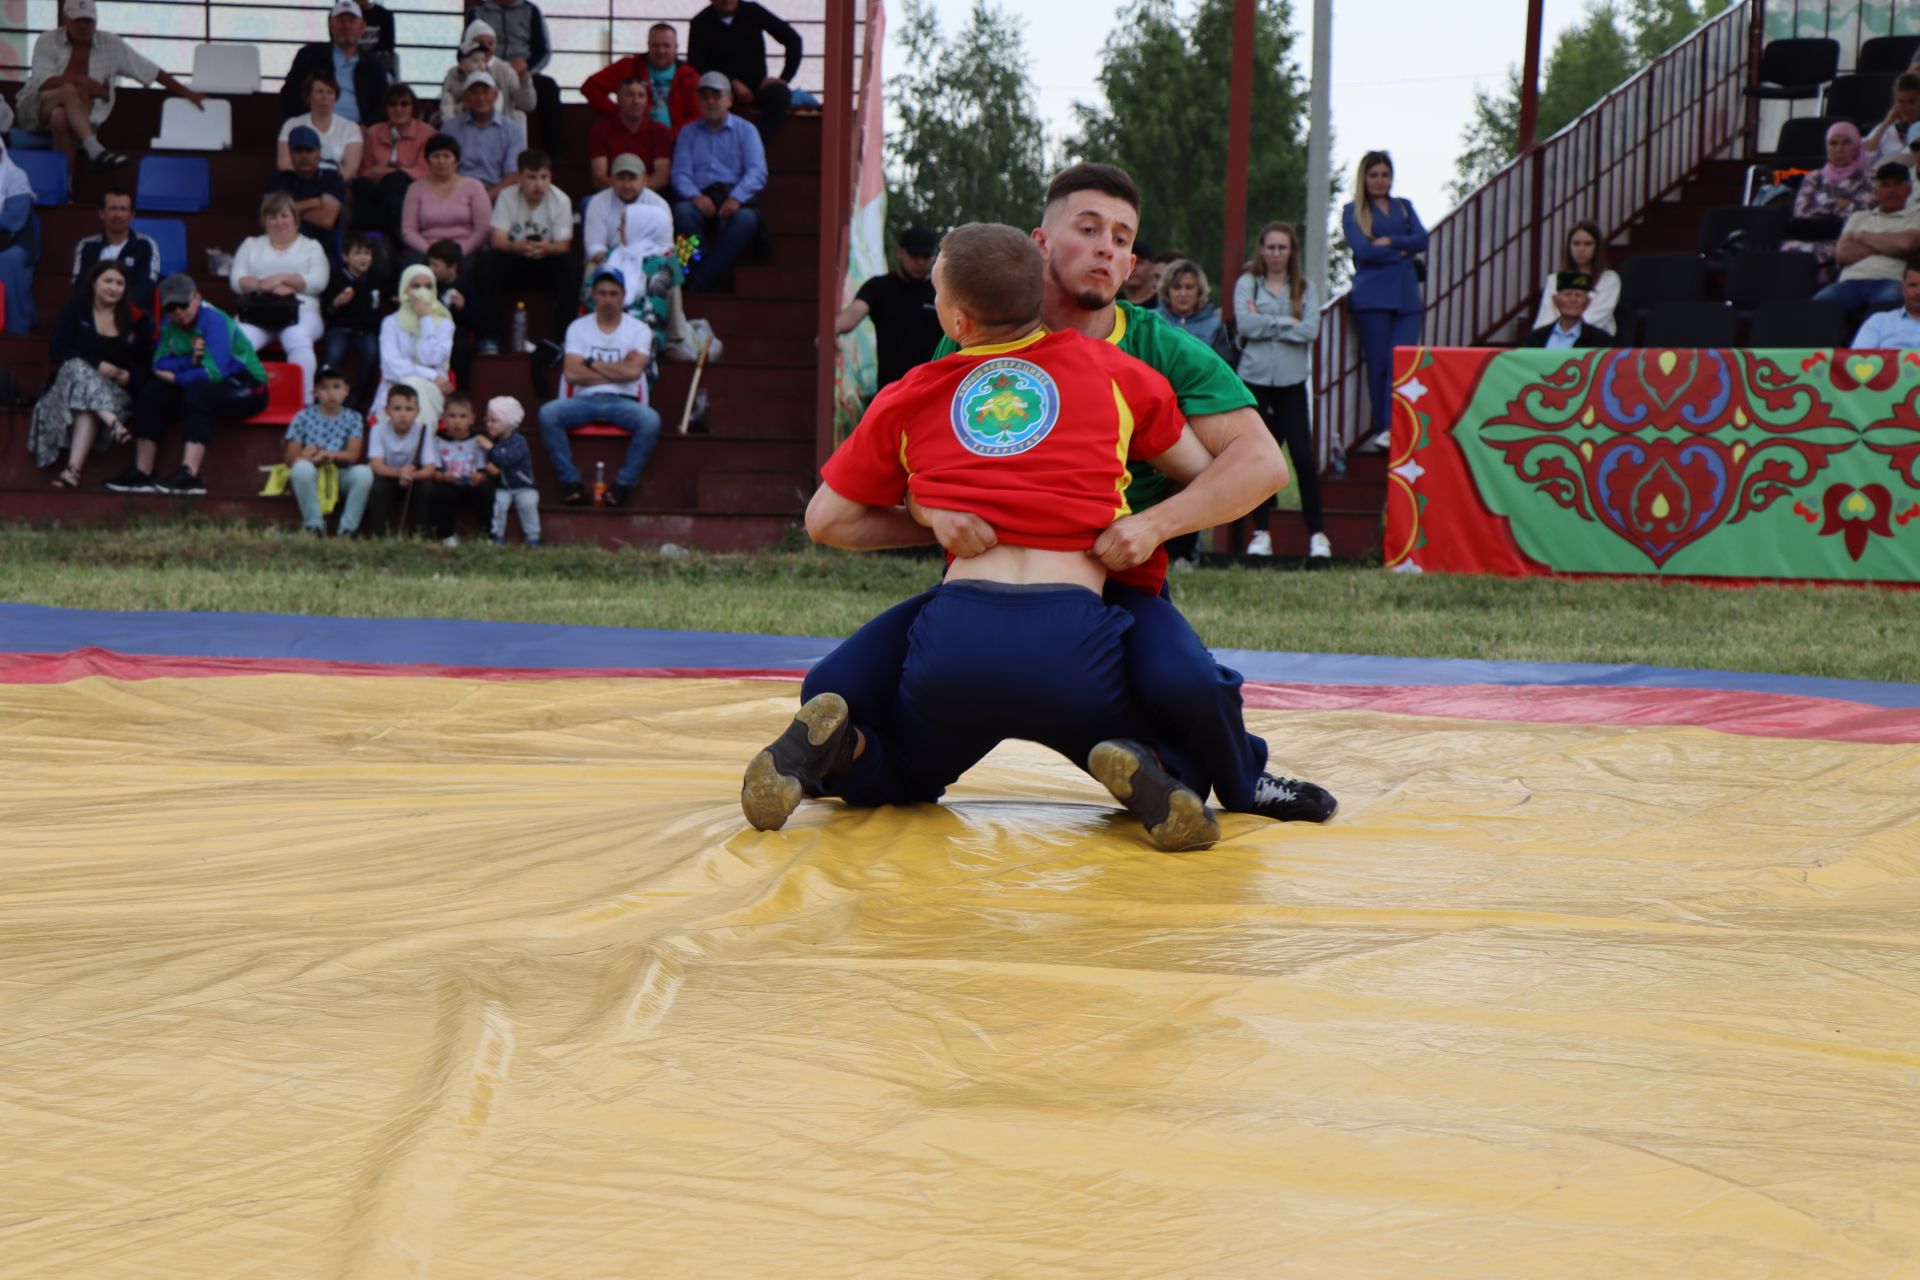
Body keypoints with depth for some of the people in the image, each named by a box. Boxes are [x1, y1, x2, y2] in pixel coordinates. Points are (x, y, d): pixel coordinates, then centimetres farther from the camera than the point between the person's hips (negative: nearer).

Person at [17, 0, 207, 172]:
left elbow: (150, 71, 5)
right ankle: (94, 149, -46)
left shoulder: (110, 44, 2)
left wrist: (187, 93, 3)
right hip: (35, 108, -1)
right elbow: (42, 83, -14)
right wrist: (79, 80, -27)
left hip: (77, 117, 1)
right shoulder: (47, 42, -3)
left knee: (61, 117, -37)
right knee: (70, 90, -34)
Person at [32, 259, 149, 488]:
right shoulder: (75, 309, 3)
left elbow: (145, 363, 8)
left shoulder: (134, 319, 8)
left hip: (115, 390, 0)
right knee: (78, 368, -37)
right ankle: (113, 423, -57)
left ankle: (74, 469, -52)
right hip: (72, 378, 0)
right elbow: (57, 351, -7)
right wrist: (97, 365, -19)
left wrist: (130, 377, -16)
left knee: (89, 407, -35)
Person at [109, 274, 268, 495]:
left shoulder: (214, 320, -20)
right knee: (150, 392, -10)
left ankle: (189, 475, -43)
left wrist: (175, 377, -14)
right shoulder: (169, 323, 3)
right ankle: (142, 473, -13)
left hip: (245, 388, -7)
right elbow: (159, 365, -3)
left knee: (197, 393, -35)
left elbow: (214, 372, -27)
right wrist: (190, 361, -21)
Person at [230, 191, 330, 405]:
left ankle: (305, 402, -42)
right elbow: (236, 281, 11)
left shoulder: (311, 247, 21)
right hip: (257, 313, 2)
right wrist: (265, 285, -8)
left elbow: (318, 281, 3)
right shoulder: (251, 245, 26)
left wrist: (282, 278, -9)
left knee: (298, 339, -38)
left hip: (301, 312, -2)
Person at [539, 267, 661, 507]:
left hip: (623, 401, -1)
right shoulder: (578, 328, 8)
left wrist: (593, 363, -3)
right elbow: (572, 374, -5)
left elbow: (633, 371, -11)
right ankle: (570, 481, -20)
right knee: (548, 413, -28)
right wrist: (617, 371, -5)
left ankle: (624, 484, -19)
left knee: (651, 420, -33)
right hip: (585, 400, 1)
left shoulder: (639, 330, 5)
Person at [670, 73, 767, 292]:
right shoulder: (688, 133, 21)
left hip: (736, 197, -1)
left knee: (746, 219, -36)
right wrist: (695, 196, -17)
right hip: (701, 198, 1)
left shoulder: (745, 130, 16)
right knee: (682, 211, -34)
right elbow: (680, 173, 6)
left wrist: (736, 198, -20)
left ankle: (699, 281, -33)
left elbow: (757, 172, 0)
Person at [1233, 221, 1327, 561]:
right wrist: (1287, 322, -8)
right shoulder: (1247, 284, 5)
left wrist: (1266, 323, -8)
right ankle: (1261, 532, 11)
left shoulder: (1304, 288, 7)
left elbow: (1310, 330, -6)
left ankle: (1317, 533, -3)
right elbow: (1245, 323, -10)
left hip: (1291, 380, 0)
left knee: (1302, 454, -7)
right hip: (1255, 377, 0)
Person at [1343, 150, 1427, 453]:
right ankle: (1382, 429, 3)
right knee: (1378, 364, -2)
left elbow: (1422, 240, 4)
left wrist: (1391, 241, -9)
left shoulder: (1404, 207, 19)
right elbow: (1363, 250, -7)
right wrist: (1403, 252, -1)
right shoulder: (1352, 212, 8)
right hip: (1372, 296, -3)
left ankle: (1392, 429, -14)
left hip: (1406, 296, 3)